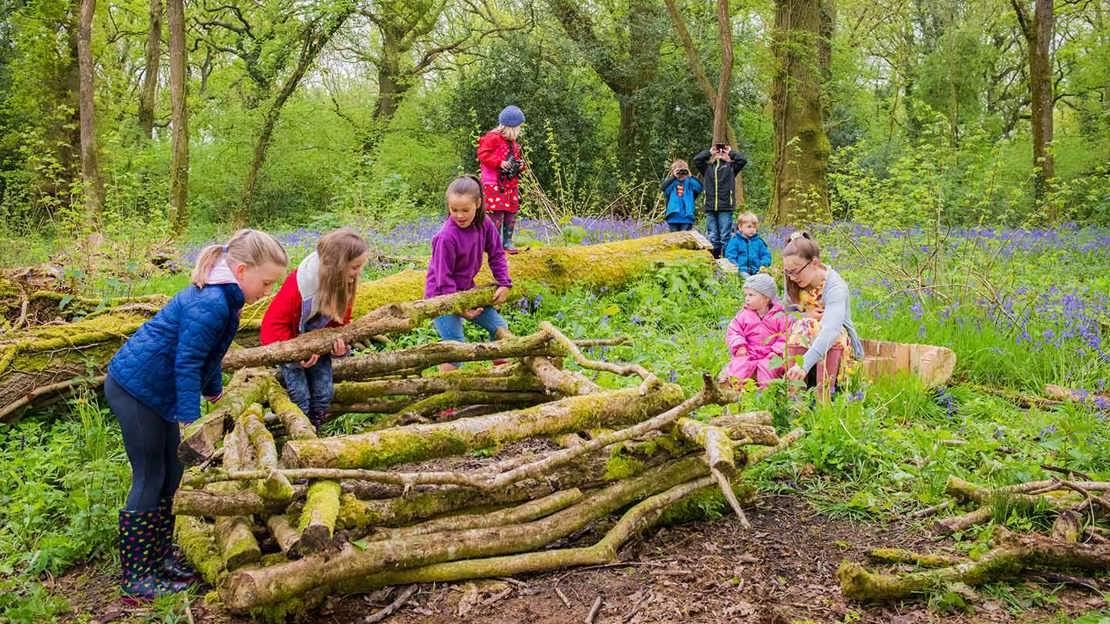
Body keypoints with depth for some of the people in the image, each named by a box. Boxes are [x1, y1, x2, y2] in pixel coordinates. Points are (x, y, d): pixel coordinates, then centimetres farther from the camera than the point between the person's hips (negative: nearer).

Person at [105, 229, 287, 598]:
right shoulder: (210, 305, -25)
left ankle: (160, 557, 26)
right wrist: (190, 419, -26)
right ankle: (135, 575, 8)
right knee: (149, 479, -2)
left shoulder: (218, 297, 7)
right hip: (135, 388, -10)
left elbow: (207, 354, 22)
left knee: (171, 474, 14)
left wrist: (215, 391, 34)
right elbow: (187, 363, -27)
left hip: (155, 390, 10)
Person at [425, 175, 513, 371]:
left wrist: (504, 284, -2)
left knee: (500, 327, 11)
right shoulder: (446, 237, -27)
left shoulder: (484, 224, -8)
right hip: (442, 296, -7)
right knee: (455, 345, -15)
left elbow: (496, 254, 6)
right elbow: (443, 278, -21)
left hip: (467, 289, 7)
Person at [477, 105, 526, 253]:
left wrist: (521, 165, 5)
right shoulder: (493, 138, -9)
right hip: (494, 184, -8)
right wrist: (500, 163, -21)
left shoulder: (513, 142, 17)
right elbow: (483, 154, -15)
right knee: (497, 213, -11)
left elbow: (517, 158, 27)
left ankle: (507, 242, 16)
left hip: (511, 184, 8)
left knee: (511, 213, 7)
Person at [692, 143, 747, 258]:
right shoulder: (707, 167, 14)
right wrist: (709, 152, 12)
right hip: (710, 206, 2)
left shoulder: (731, 166, 10)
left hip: (726, 207, -2)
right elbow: (696, 159, 2)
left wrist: (731, 152, 10)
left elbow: (743, 160, -3)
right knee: (712, 237, 6)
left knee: (725, 236, -2)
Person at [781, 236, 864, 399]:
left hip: (836, 345, -4)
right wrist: (805, 315, -22)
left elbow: (831, 329, -44)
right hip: (802, 342, 4)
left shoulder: (835, 286, -28)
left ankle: (824, 396, -32)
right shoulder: (793, 283, -10)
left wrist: (804, 364, -57)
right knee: (801, 326, -28)